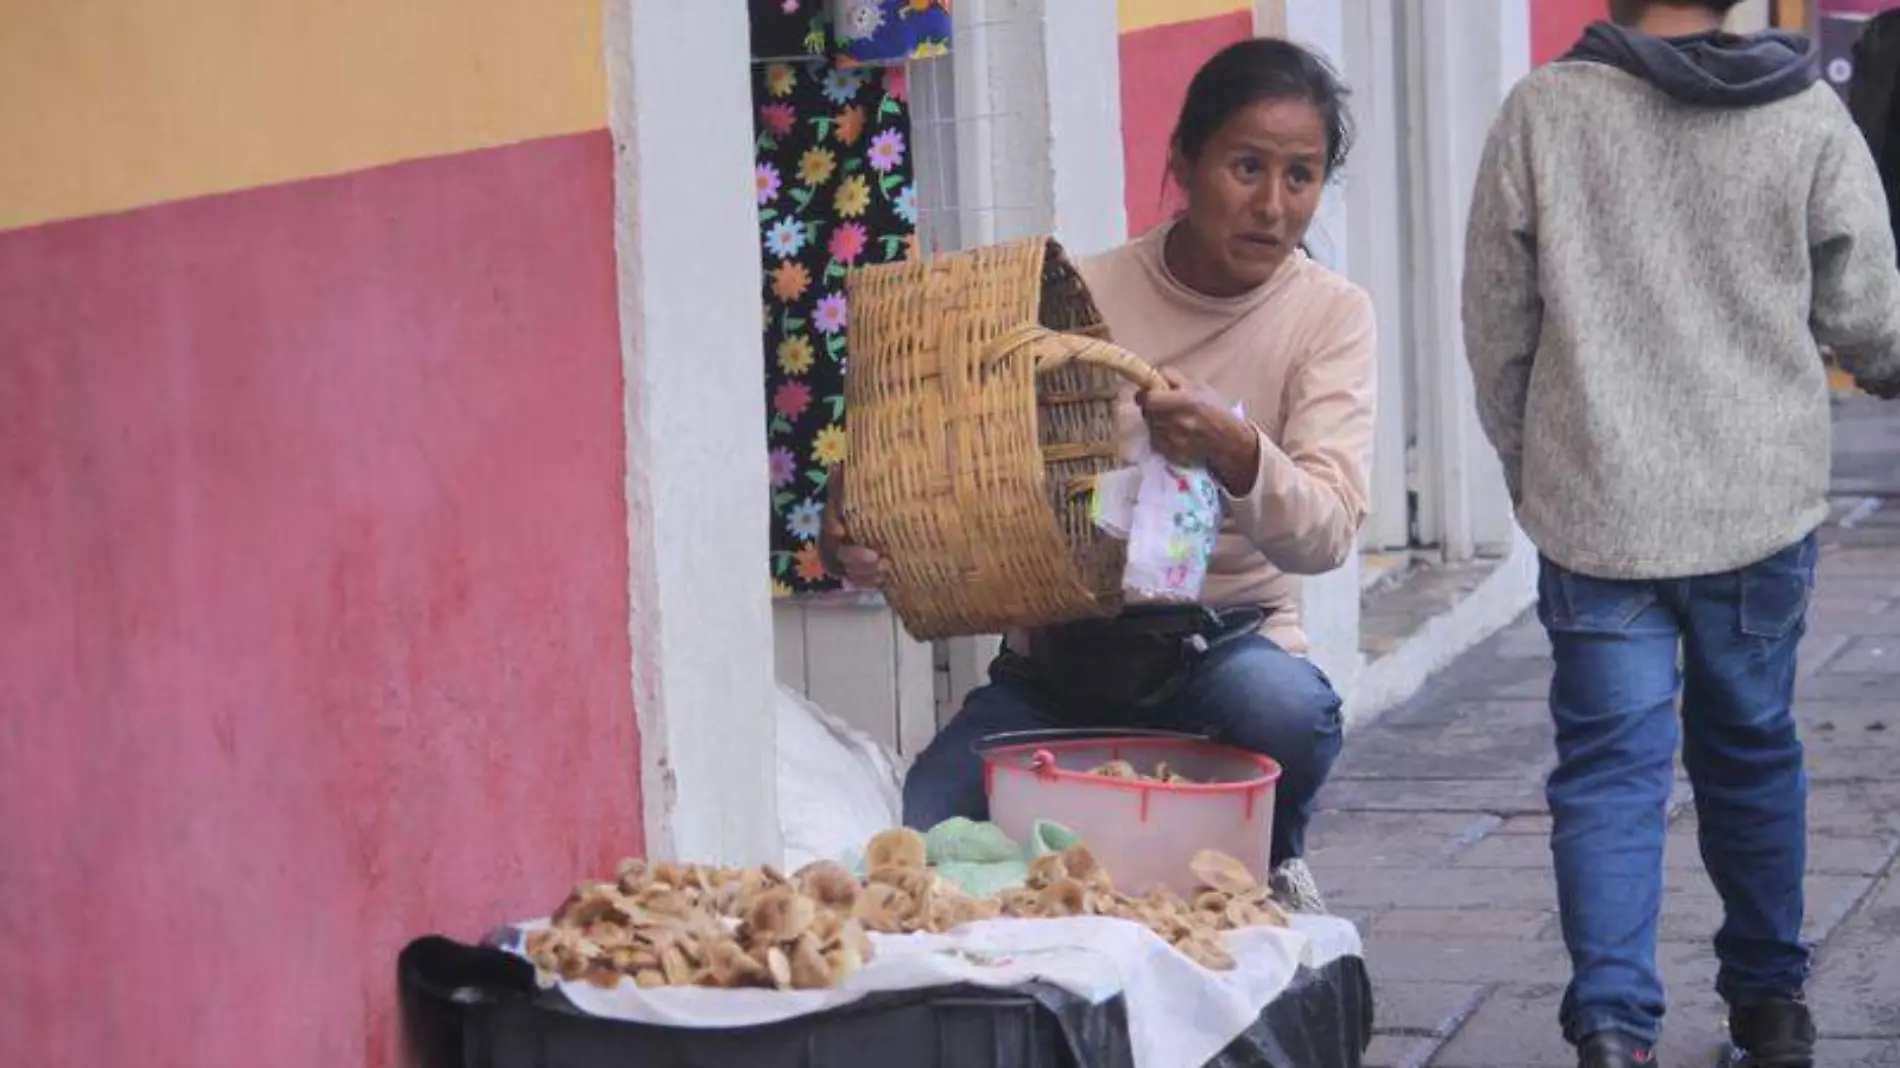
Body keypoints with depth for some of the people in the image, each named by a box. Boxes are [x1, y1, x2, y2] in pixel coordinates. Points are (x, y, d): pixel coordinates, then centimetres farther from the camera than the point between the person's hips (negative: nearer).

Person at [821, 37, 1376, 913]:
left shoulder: (1329, 315, -2)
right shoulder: (1080, 299, -1)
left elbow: (1327, 535, -15)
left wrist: (1234, 452, -37)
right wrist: (866, 538, -23)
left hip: (1225, 649, 0)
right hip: (1055, 655, 1)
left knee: (1285, 709, -37)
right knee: (917, 847, -24)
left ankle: (1268, 871, -2)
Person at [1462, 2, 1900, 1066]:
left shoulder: (1544, 112, -7)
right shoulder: (1811, 120, -4)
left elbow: (1497, 326, 0)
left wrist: (1527, 468, 16)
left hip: (1599, 509, -2)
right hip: (1764, 502, 2)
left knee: (1609, 768, 1)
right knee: (1753, 751, 17)